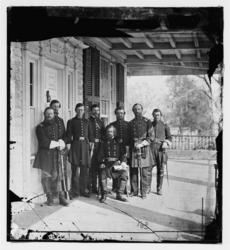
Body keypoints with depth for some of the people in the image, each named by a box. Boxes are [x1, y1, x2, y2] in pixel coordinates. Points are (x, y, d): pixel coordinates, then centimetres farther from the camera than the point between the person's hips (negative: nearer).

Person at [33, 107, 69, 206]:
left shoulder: (56, 125, 13)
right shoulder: (40, 127, -3)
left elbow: (61, 137, 11)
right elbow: (44, 142, -12)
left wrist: (60, 143, -12)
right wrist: (57, 143, -7)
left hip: (56, 154, 3)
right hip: (45, 154, -3)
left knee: (57, 176, 1)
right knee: (46, 176, 1)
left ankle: (61, 197, 5)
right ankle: (49, 198, 10)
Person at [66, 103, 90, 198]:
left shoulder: (86, 121, 15)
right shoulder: (71, 121, 5)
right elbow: (69, 135, 2)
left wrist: (89, 144, 9)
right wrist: (68, 144, -7)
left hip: (85, 146, 4)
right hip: (75, 145, -3)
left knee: (85, 169, 4)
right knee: (76, 170, -7)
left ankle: (83, 190, 14)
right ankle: (75, 191, 0)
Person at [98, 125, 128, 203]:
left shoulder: (118, 142, 15)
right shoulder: (104, 142, 16)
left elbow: (123, 153, 10)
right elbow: (101, 154, 9)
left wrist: (123, 161, -9)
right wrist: (102, 162, -9)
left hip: (117, 162, 0)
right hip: (106, 162, 0)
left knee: (124, 173, -26)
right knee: (102, 172, -31)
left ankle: (119, 194, -13)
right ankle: (104, 194, -18)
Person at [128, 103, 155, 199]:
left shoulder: (147, 122, 1)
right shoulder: (130, 123, 12)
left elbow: (151, 136, -4)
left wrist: (142, 144, -14)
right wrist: (131, 145, 8)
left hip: (144, 149, -3)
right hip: (133, 150, 3)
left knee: (144, 172, -1)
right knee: (133, 171, 4)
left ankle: (143, 192, 6)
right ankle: (134, 191, 14)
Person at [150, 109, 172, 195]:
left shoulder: (165, 126, 8)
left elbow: (169, 138, 8)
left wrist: (166, 143, -11)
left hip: (161, 150, 0)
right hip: (151, 149, 0)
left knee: (161, 170, 0)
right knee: (148, 169, -4)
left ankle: (159, 189, 9)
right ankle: (148, 187, 8)